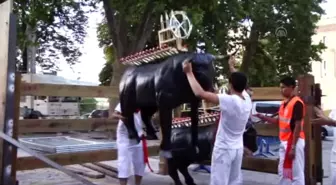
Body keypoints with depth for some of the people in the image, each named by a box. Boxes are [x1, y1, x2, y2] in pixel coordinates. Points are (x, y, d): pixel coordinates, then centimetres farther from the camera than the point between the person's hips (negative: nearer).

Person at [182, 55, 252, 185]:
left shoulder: (229, 100, -23)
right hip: (238, 149, 8)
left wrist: (189, 73, -19)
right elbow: (240, 85, 22)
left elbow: (200, 93, -29)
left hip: (223, 149, -7)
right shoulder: (247, 100, -1)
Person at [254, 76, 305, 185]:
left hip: (294, 142, -10)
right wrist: (262, 117, 6)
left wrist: (293, 147, -21)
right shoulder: (284, 103, 12)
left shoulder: (297, 103, -17)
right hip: (284, 142, 10)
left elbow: (298, 126, -20)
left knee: (295, 173, -2)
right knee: (283, 172, 16)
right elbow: (280, 121, 17)